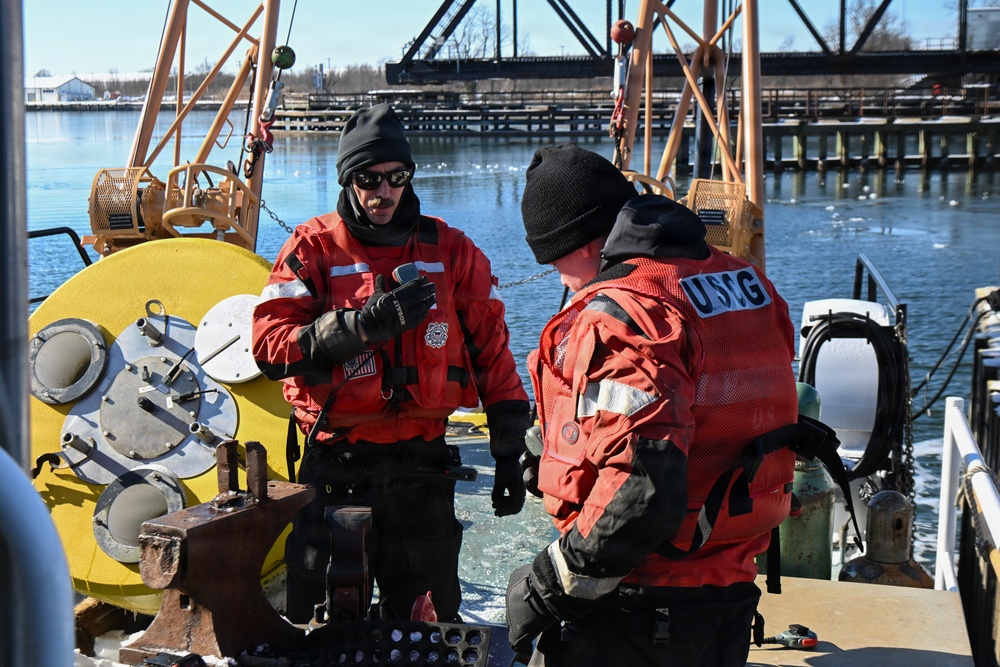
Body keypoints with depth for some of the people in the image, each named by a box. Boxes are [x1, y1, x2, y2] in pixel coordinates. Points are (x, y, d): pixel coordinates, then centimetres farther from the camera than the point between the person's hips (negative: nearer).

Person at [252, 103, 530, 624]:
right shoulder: (312, 248, 1)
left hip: (422, 468, 1)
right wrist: (365, 323, -21)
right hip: (333, 468, -1)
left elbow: (492, 351, 9)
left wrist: (509, 452, 6)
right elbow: (269, 346, -11)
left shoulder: (451, 251, 6)